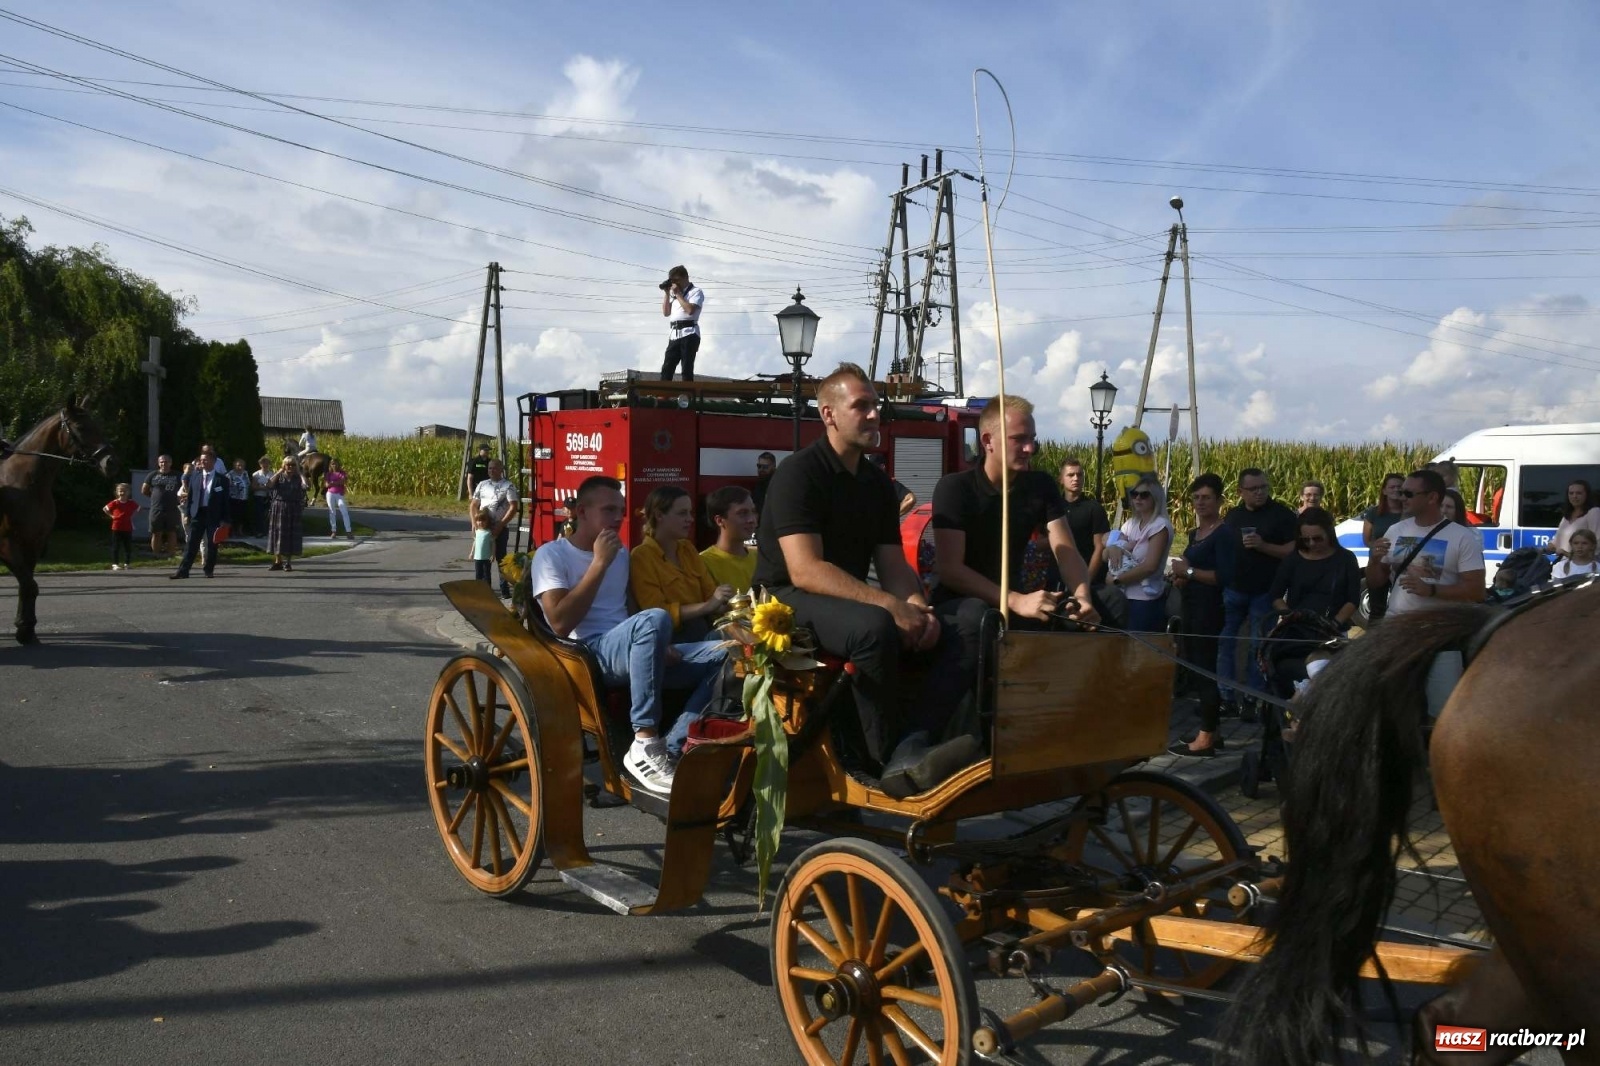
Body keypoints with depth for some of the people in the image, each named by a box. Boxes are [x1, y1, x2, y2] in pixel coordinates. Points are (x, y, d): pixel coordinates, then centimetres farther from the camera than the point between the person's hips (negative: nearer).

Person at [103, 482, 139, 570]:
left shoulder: (131, 503, 2)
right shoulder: (115, 503, -3)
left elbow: (138, 509, 17)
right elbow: (105, 508, 7)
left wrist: (132, 516, 4)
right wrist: (111, 516, -3)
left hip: (128, 529, 2)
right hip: (116, 528, -2)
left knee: (128, 547, 6)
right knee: (116, 547, 0)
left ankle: (127, 563, 16)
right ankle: (114, 564, 2)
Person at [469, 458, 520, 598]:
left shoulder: (508, 486, -3)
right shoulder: (482, 485, 12)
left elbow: (514, 507, -10)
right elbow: (473, 505, 13)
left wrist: (501, 525, -15)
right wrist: (474, 523, -1)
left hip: (500, 528, -4)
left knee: (501, 558, -2)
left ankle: (504, 589, 2)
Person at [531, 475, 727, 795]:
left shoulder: (622, 555, 21)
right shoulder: (552, 554, 0)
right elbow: (561, 624, -14)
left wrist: (658, 645, 3)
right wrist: (599, 564, -13)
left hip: (632, 654, 7)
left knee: (723, 653, -13)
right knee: (655, 618, -37)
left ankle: (671, 750, -19)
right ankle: (645, 747, -29)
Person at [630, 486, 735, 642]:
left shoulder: (687, 548, 18)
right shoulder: (641, 557, -4)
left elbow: (710, 594, 12)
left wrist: (726, 602, -11)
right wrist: (708, 606, -21)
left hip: (702, 629, 7)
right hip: (670, 636, -7)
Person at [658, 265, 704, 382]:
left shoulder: (696, 291, 2)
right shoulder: (675, 293, 23)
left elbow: (690, 310, -15)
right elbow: (666, 313, 21)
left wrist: (678, 294, -6)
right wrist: (667, 293, 13)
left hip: (689, 334, -7)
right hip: (674, 335, 7)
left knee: (687, 370, -7)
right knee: (666, 368, -1)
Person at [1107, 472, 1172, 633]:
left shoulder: (1160, 525, -11)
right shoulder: (1131, 523, 11)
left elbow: (1150, 566, -19)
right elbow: (1105, 557, 12)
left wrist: (1116, 580, -12)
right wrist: (1112, 548, -12)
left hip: (1147, 601, -7)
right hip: (1127, 597, 7)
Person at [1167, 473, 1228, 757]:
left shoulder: (1223, 534, -12)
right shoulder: (1194, 533, 15)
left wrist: (1189, 571, -17)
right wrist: (1181, 577, 8)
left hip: (1209, 609, -10)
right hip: (1192, 608, 10)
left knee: (1204, 669, -8)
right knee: (1196, 668, 13)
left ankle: (1205, 740, -3)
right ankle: (1212, 731, 22)